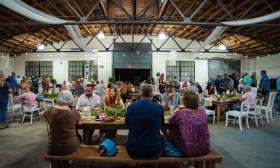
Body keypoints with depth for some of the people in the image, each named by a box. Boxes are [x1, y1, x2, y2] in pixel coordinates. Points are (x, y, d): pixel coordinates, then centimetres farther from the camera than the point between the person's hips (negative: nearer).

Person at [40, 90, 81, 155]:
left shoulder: (50, 112, -12)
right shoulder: (74, 113, -16)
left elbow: (41, 113, 13)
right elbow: (79, 122, 7)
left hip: (53, 149, 2)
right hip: (70, 147, -1)